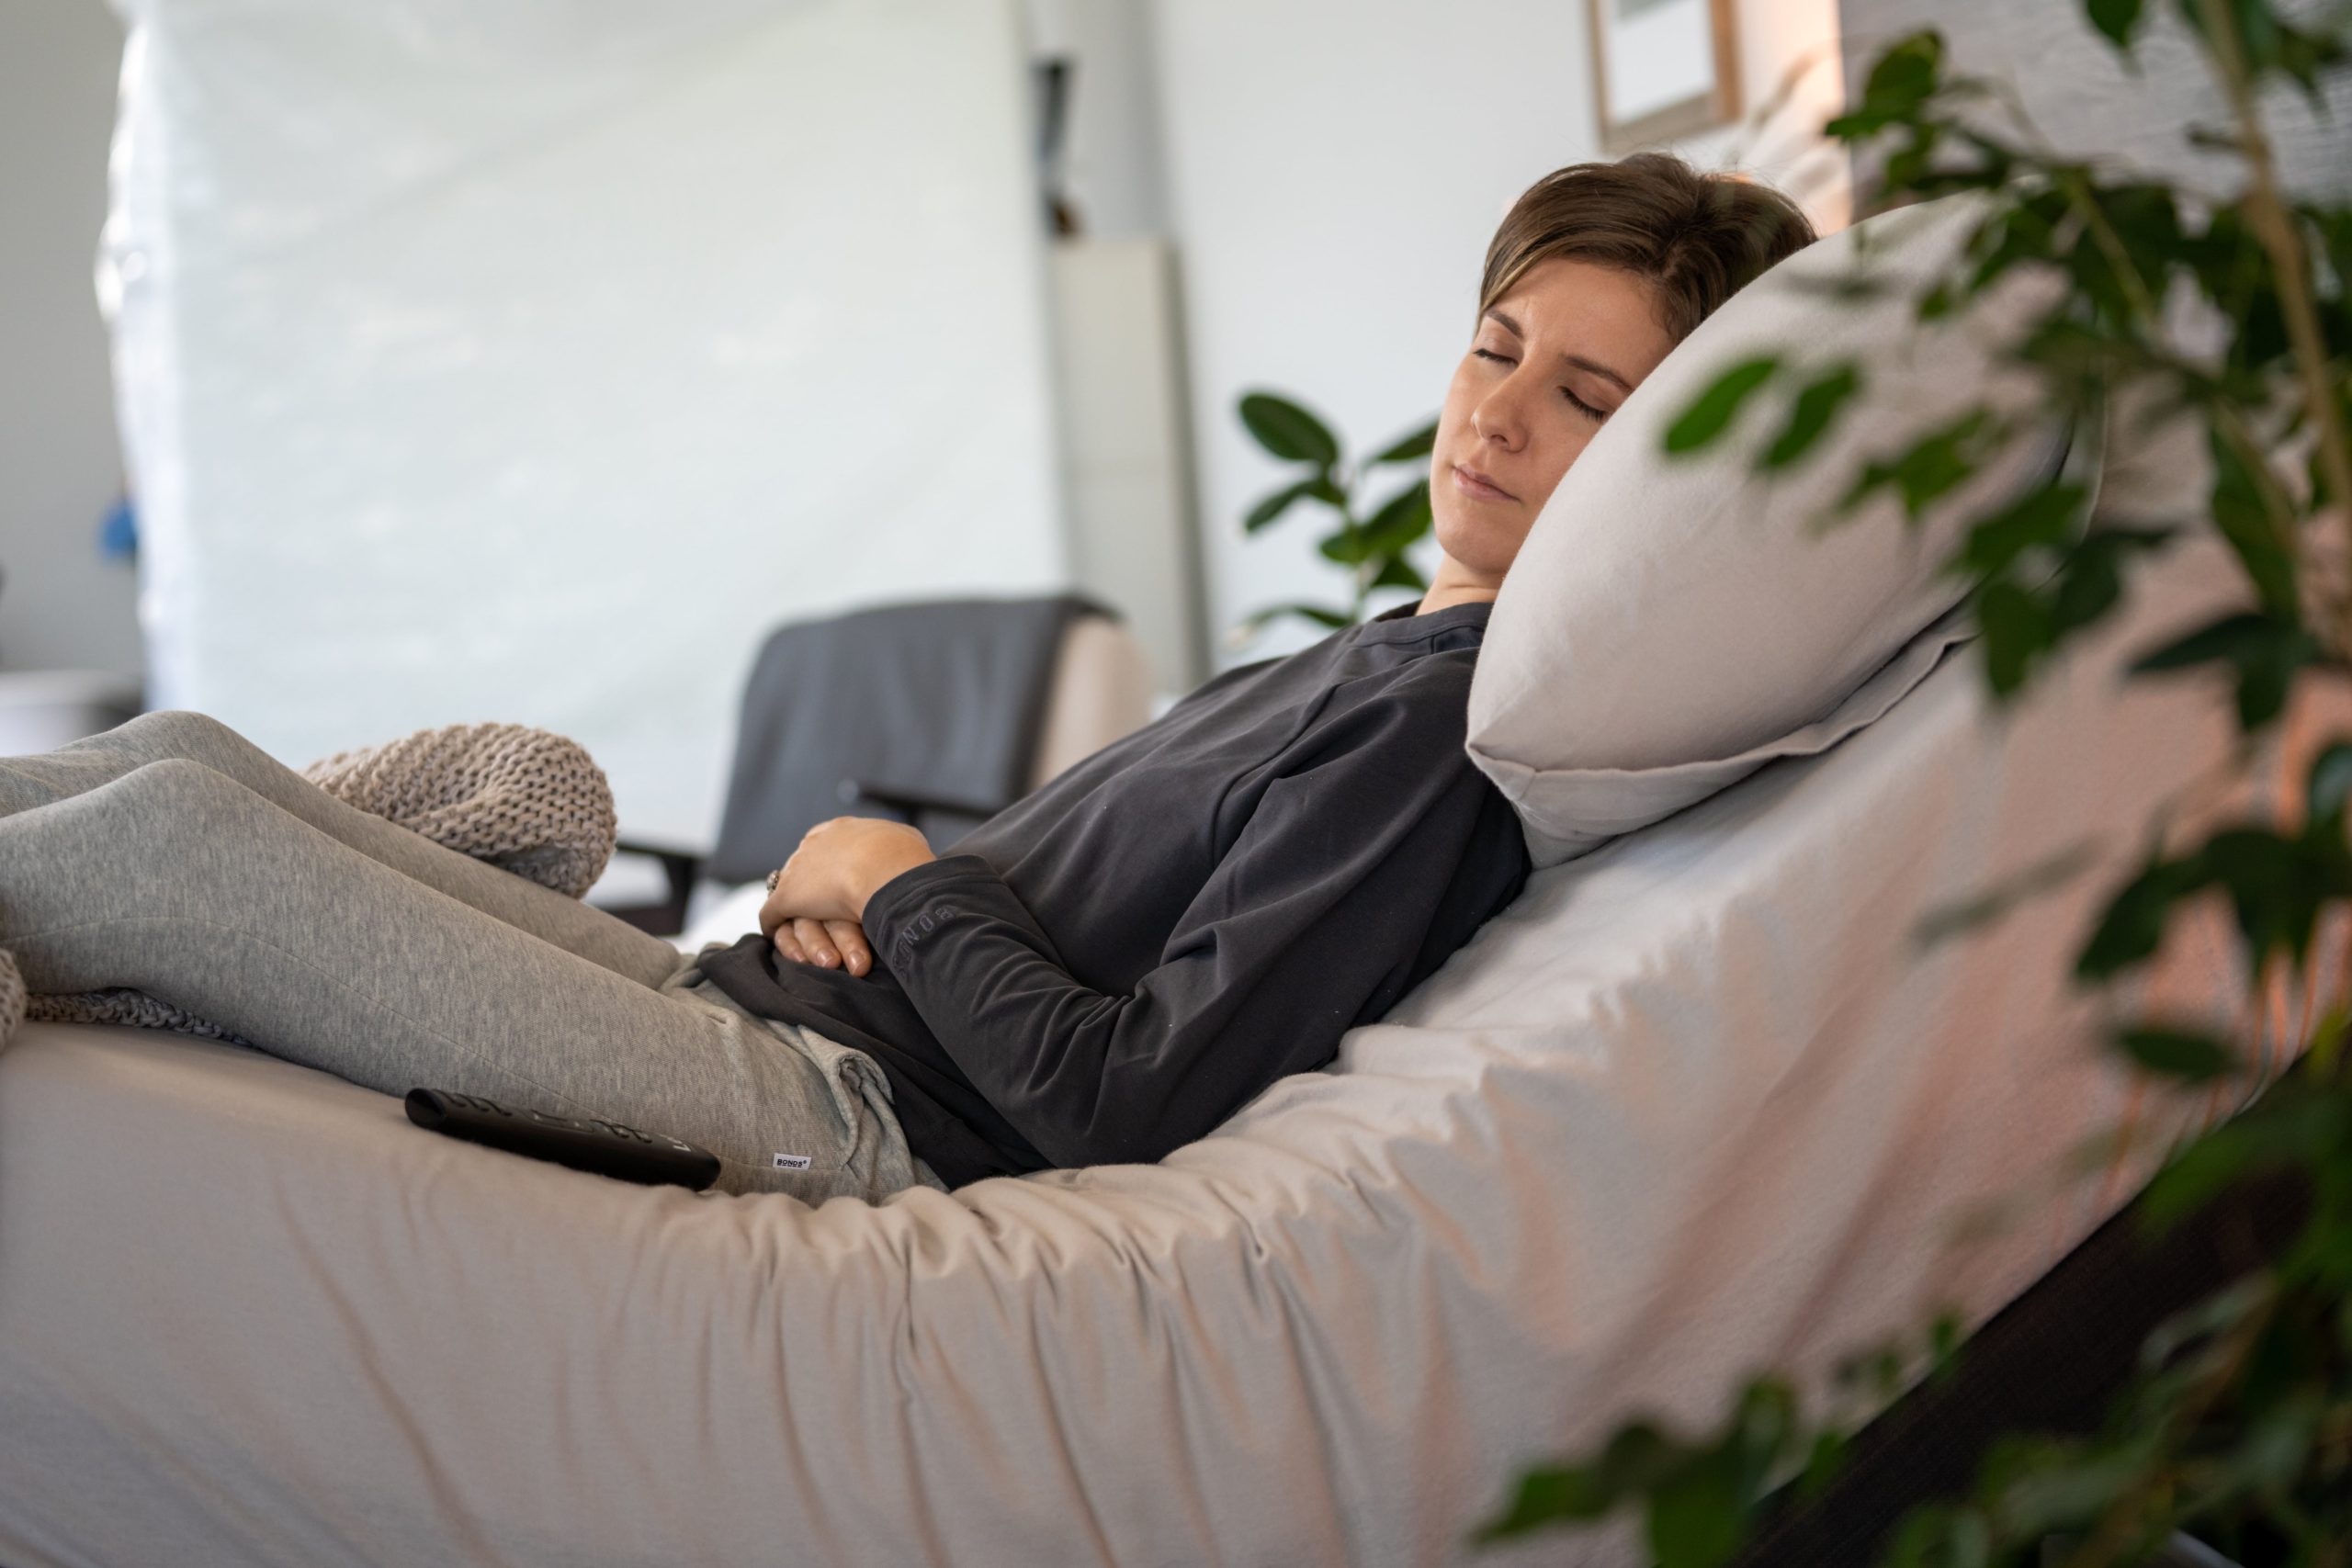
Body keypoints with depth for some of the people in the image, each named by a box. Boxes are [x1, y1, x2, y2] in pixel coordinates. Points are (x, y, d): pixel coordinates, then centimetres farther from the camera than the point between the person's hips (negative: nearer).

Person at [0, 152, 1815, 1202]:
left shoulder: (1450, 725, -16)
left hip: (855, 1125, -9)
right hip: (758, 1019, 9)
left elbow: (1123, 1105, -22)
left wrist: (902, 885, -6)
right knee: (189, 753, 4)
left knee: (165, 830, -16)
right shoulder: (1379, 657, 14)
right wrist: (860, 867, 1)